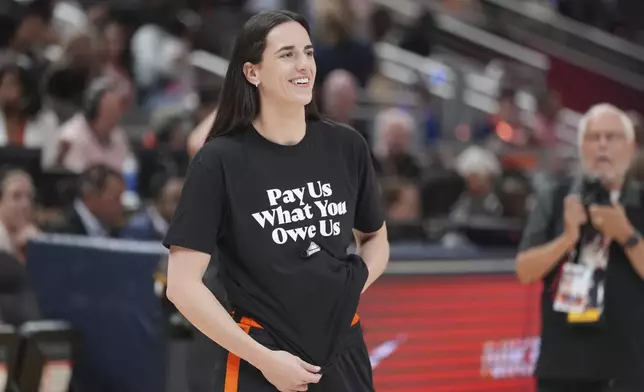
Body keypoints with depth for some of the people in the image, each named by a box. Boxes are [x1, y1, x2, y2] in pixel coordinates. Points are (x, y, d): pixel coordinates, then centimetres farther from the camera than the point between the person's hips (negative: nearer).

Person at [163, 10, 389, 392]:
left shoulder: (347, 147, 2)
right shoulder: (221, 160, -9)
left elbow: (376, 239, 18)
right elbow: (183, 284, -10)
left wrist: (353, 286, -1)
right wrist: (263, 358, -12)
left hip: (343, 360, 4)